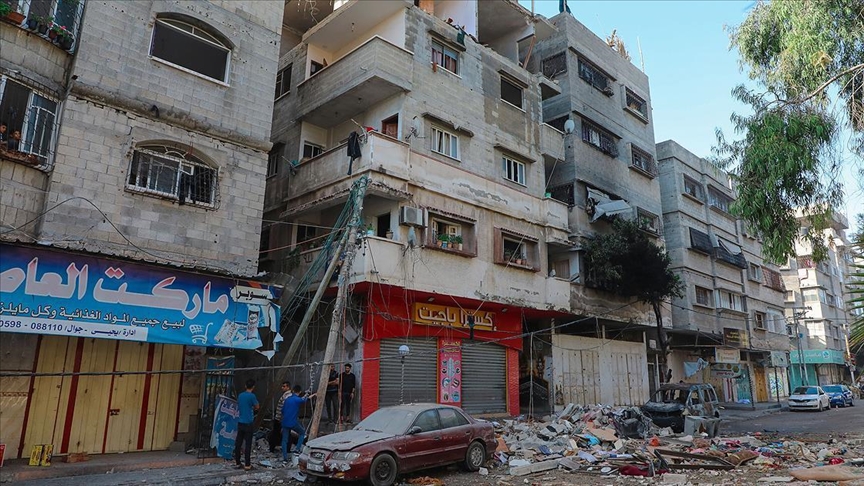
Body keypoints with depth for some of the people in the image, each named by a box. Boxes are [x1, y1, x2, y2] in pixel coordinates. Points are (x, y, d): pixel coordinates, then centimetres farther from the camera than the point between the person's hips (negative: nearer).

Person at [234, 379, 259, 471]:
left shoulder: (240, 395, 7)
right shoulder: (252, 396, -13)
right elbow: (257, 407, 0)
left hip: (240, 422, 6)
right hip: (248, 423, -6)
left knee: (238, 443, 10)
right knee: (248, 444, -1)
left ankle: (238, 463, 16)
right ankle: (247, 465, 1)